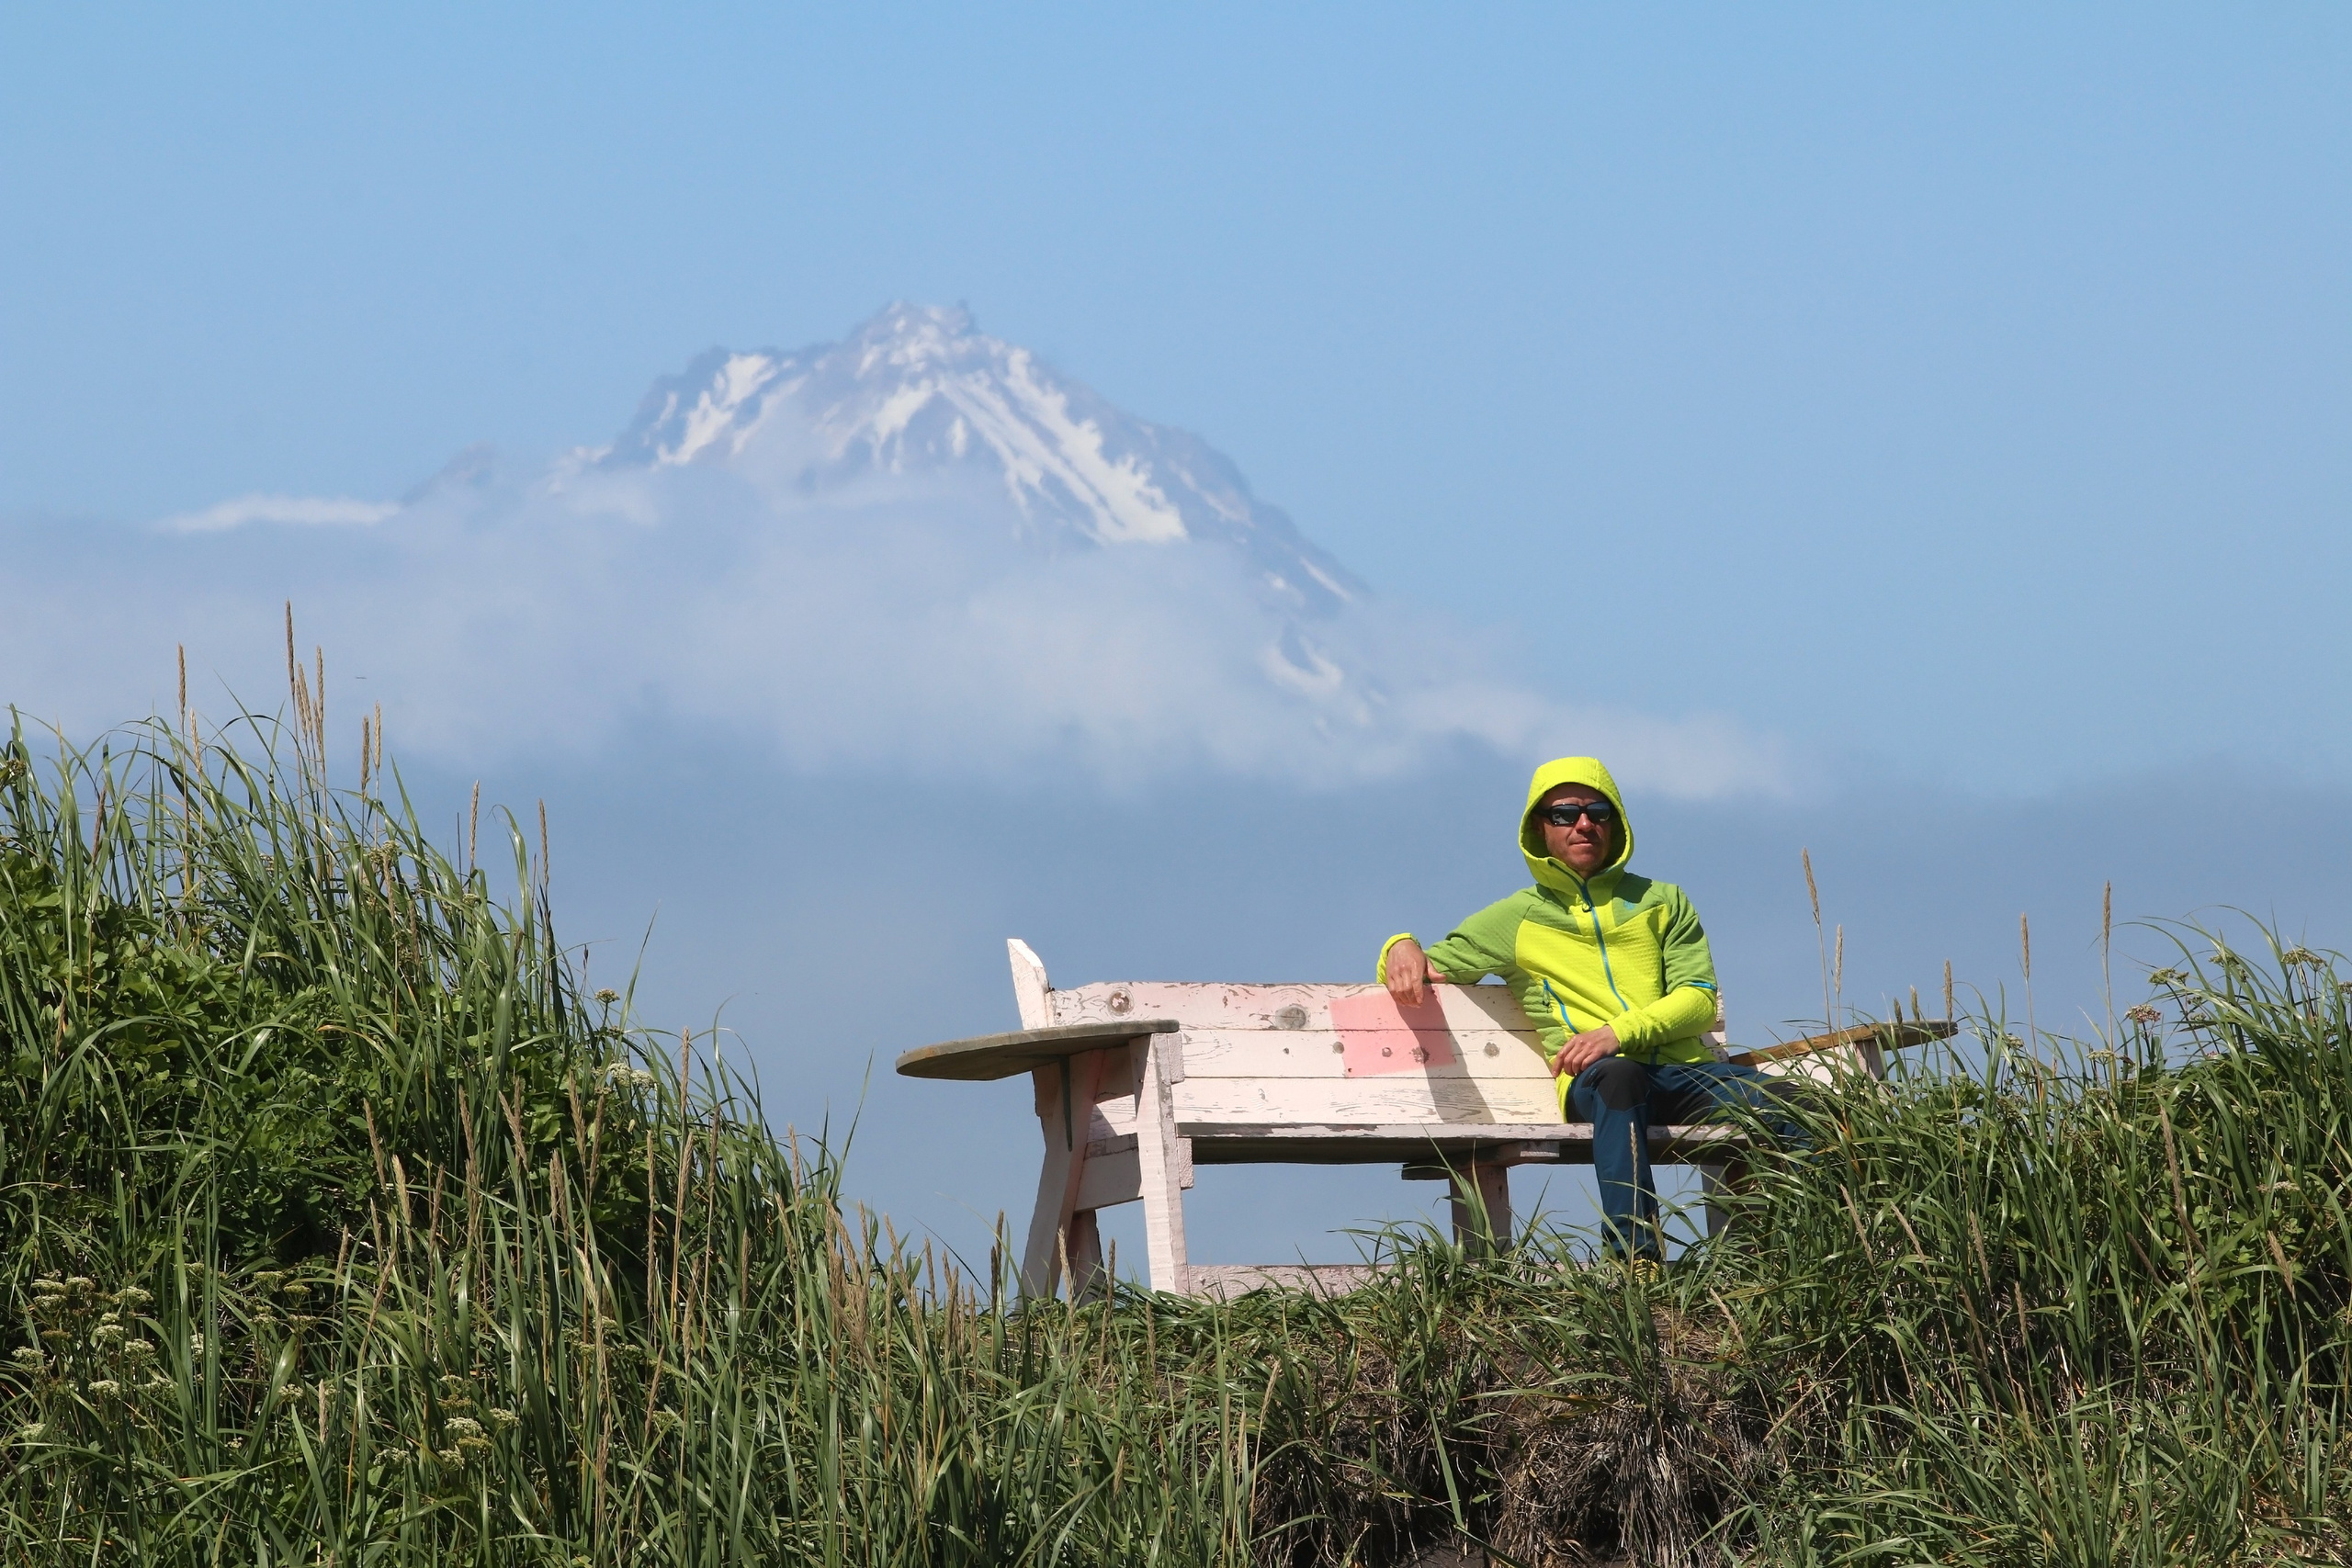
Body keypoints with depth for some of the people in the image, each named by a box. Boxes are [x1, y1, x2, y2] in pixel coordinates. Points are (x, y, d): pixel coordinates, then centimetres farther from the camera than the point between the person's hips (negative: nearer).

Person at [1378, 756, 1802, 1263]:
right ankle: (1635, 1256, -52)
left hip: (1685, 1070, 2)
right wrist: (1402, 949, -3)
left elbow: (1701, 998, 11)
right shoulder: (1517, 919, 21)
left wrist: (1620, 1032, -8)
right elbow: (1427, 971, 24)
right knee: (1617, 1074, -42)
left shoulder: (1662, 902, 23)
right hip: (1592, 1083, -2)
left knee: (1774, 1097, -32)